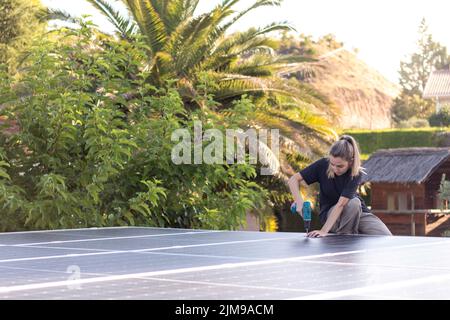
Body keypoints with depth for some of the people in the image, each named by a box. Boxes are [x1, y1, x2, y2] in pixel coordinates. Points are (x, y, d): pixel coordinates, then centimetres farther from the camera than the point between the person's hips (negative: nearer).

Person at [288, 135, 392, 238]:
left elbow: (341, 204, -35)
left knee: (387, 238, -19)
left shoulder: (356, 174, -25)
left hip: (358, 212, 1)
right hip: (329, 213, -1)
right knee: (354, 203, -35)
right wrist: (299, 201, -35)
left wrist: (324, 230, -43)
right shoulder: (323, 165, -21)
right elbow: (293, 179, -16)